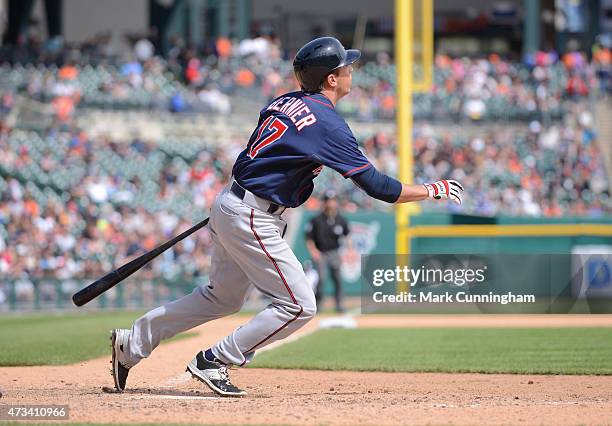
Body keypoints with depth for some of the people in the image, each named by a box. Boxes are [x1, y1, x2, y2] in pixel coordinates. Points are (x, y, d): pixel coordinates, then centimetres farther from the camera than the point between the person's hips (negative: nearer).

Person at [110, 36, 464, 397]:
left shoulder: (284, 103, 9)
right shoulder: (328, 123, -17)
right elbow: (377, 185, -17)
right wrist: (434, 190, -8)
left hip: (229, 204, 9)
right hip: (252, 218, -9)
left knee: (223, 298, 21)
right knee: (298, 305, -5)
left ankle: (131, 343, 25)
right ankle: (214, 362, -1)